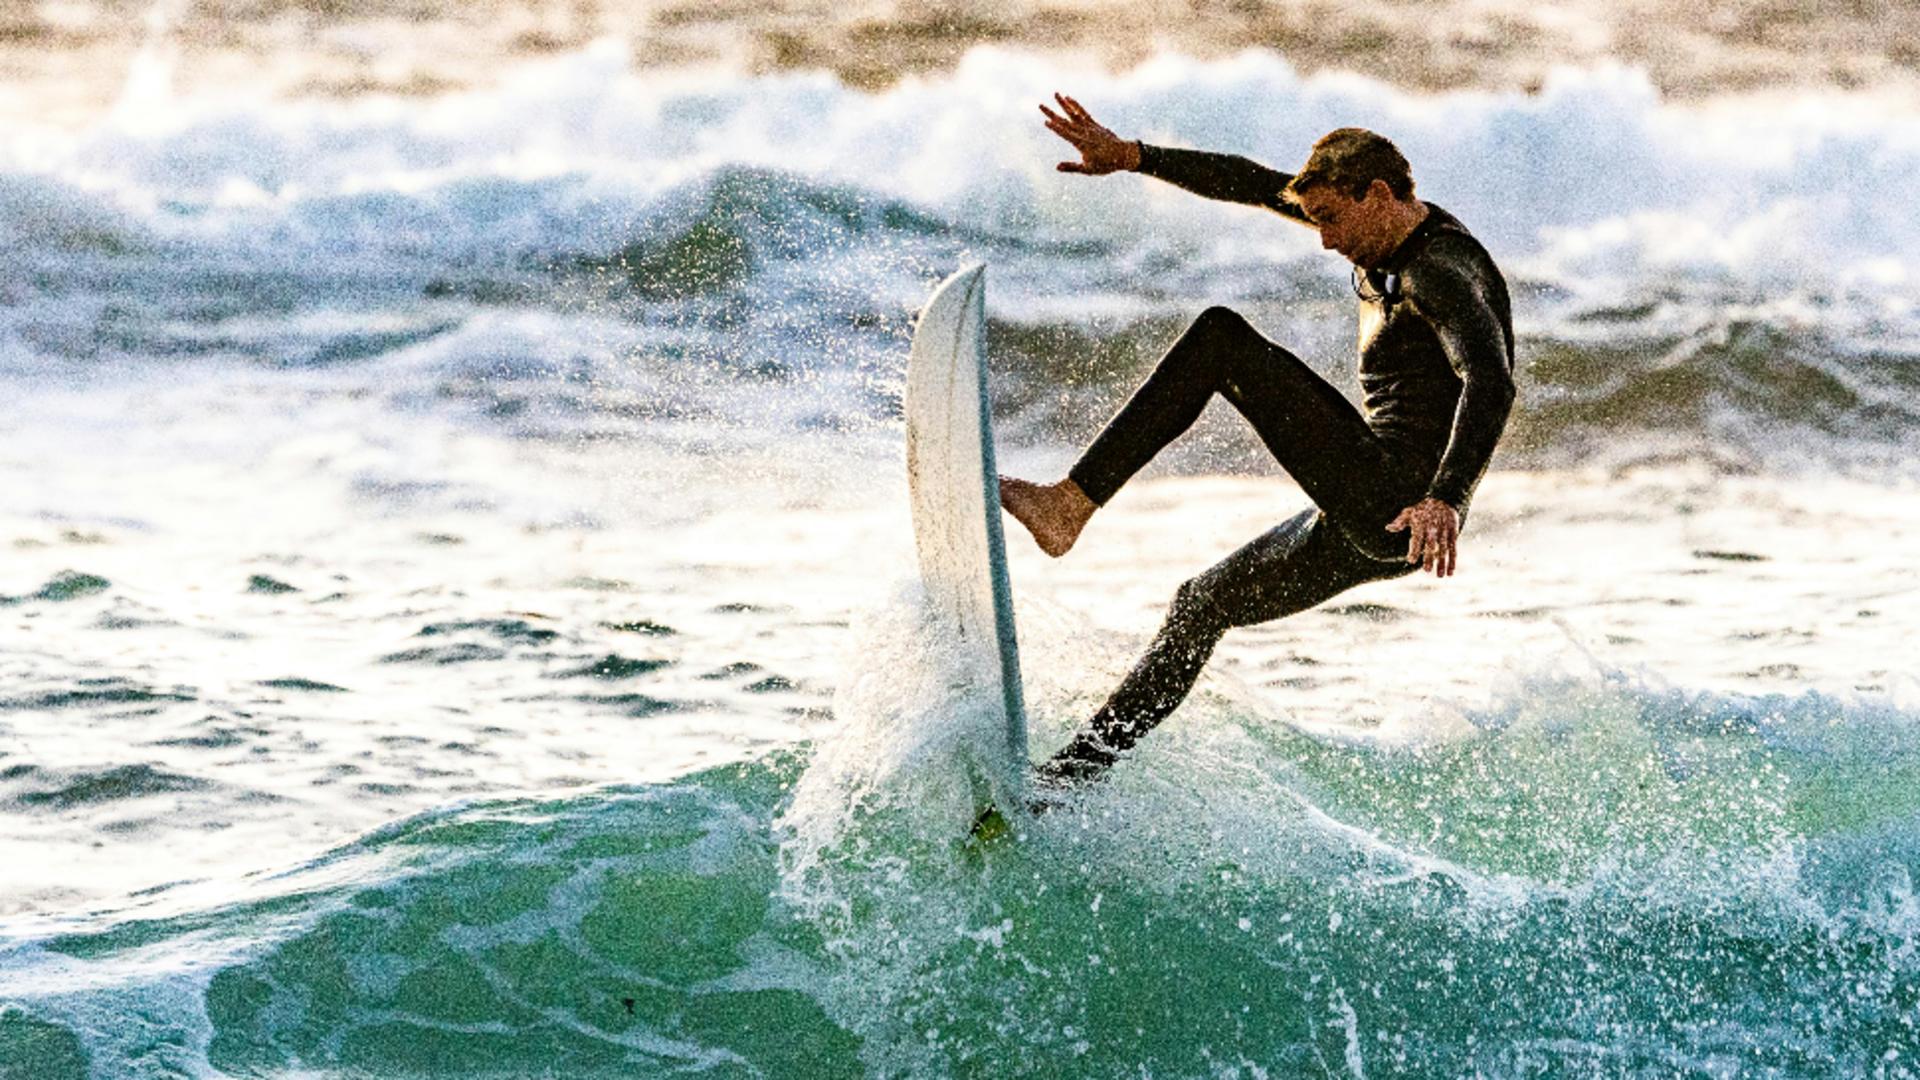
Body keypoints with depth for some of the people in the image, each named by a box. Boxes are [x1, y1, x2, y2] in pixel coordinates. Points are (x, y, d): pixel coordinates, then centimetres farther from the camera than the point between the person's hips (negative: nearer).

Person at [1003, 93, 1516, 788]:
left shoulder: (1442, 270, -15)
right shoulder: (1388, 238, 14)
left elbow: (1490, 384, -31)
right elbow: (1255, 184, 19)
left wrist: (1446, 500, -45)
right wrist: (1133, 157, 16)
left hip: (1402, 510, -11)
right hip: (1367, 521, 11)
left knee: (1220, 339, -16)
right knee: (1202, 605, 19)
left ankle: (1067, 506, -18)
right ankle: (1082, 768, 23)